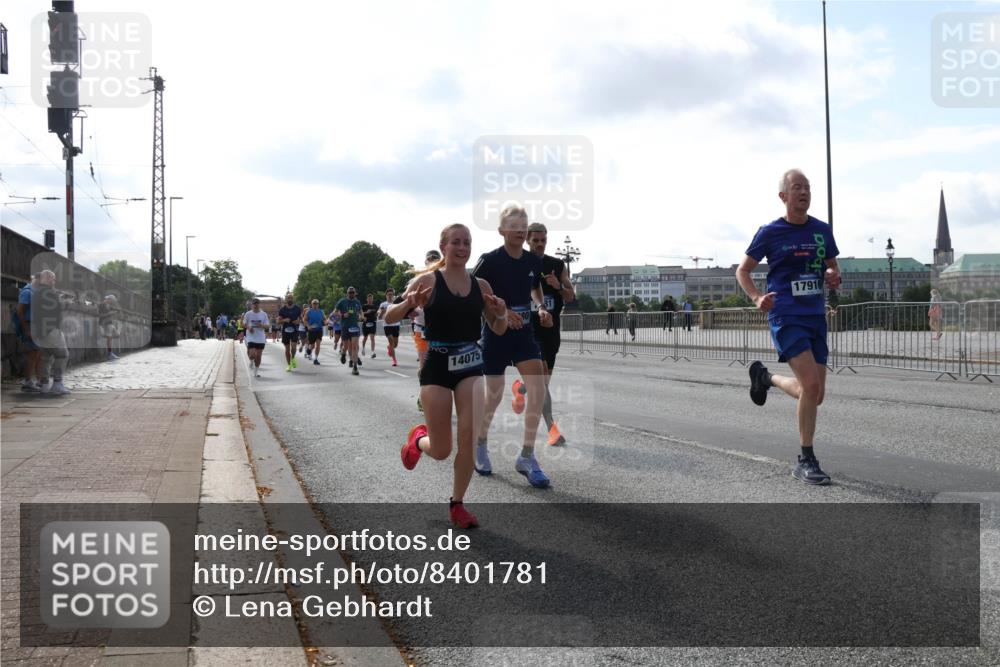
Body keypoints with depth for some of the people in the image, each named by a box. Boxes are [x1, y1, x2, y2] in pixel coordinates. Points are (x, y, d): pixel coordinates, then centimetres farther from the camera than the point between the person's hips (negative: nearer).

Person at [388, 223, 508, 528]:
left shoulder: (480, 285, 4)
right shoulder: (428, 280, -7)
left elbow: (498, 330, 13)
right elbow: (389, 318, -7)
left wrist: (501, 314, -10)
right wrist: (408, 303, -28)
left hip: (471, 366, 3)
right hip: (437, 367, -3)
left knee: (470, 437, -12)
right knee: (441, 451, 1)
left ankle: (457, 504, 9)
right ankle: (418, 438, 39)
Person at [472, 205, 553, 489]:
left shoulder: (534, 261, 1)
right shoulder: (490, 261, -13)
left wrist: (542, 308, -1)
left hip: (524, 334, 4)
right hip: (495, 335, -4)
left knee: (538, 391, -12)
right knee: (494, 396, 4)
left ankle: (527, 457, 0)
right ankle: (480, 445, 33)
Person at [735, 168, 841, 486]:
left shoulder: (822, 230, 9)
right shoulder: (770, 232, -3)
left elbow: (833, 267, 21)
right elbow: (743, 270, 5)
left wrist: (834, 276, -3)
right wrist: (757, 298, -13)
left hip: (816, 316, 5)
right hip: (786, 317, -5)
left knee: (816, 395, 6)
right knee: (810, 385, -19)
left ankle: (765, 376, 35)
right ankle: (806, 461, -5)